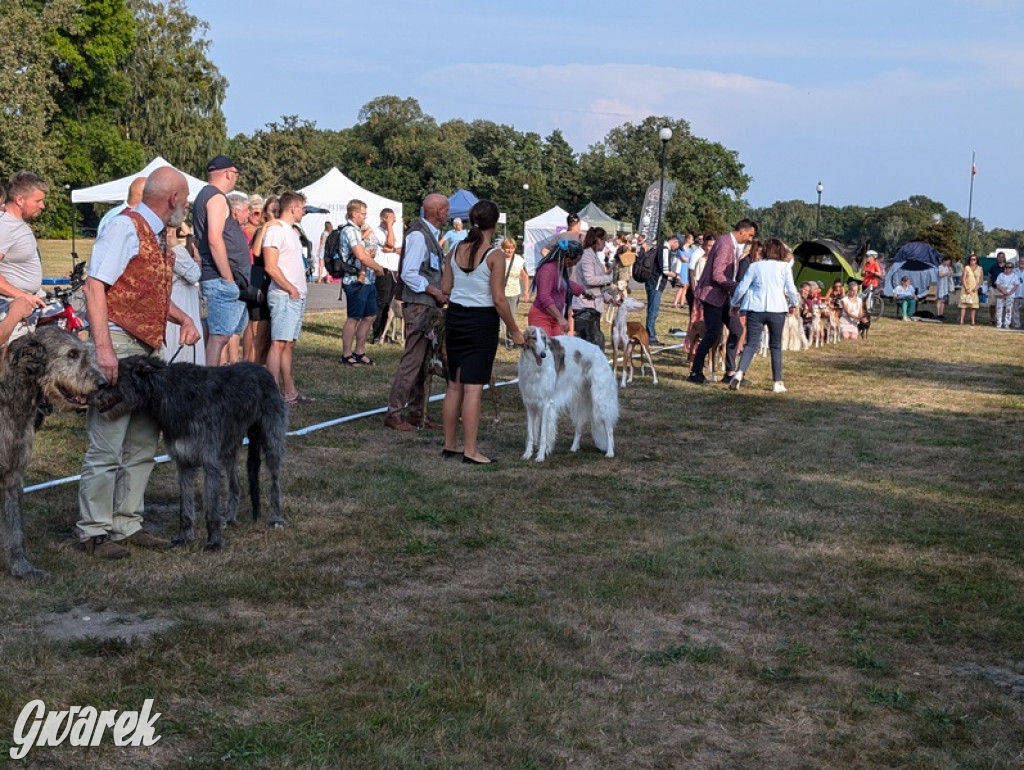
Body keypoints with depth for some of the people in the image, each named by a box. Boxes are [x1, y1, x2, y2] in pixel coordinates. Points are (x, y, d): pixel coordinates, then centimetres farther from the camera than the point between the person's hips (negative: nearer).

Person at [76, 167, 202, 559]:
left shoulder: (153, 235, 18)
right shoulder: (126, 227, -10)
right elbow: (95, 286, -18)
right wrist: (103, 347, -25)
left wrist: (184, 318, 14)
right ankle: (94, 532, 3)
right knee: (107, 446, -5)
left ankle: (126, 524, 21)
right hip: (118, 346, -10)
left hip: (145, 351, 10)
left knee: (142, 445, 12)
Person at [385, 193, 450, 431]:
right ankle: (394, 414, -1)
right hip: (418, 306, -10)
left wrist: (441, 292, 10)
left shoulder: (431, 234, 15)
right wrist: (435, 291, -17)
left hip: (429, 306, 10)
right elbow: (409, 274, -20)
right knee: (413, 360, -7)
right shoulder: (418, 235, -15)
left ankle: (416, 413, 20)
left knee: (424, 361, 13)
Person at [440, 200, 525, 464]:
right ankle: (470, 450, 0)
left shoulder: (456, 250, 3)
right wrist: (514, 330, -5)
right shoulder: (495, 254, -13)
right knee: (473, 388, -3)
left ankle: (449, 445, 22)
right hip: (482, 321, -6)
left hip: (455, 317, 6)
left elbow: (445, 289, 6)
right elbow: (498, 299, -15)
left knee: (454, 385, 15)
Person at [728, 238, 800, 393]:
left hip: (756, 309, 0)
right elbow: (791, 289, 3)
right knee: (776, 345, 11)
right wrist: (794, 304, 22)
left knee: (752, 343, -1)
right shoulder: (785, 267, 3)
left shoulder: (755, 266, 3)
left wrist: (735, 303, 19)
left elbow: (742, 287, 4)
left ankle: (739, 372, -25)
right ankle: (778, 382, 11)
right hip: (777, 309, 0)